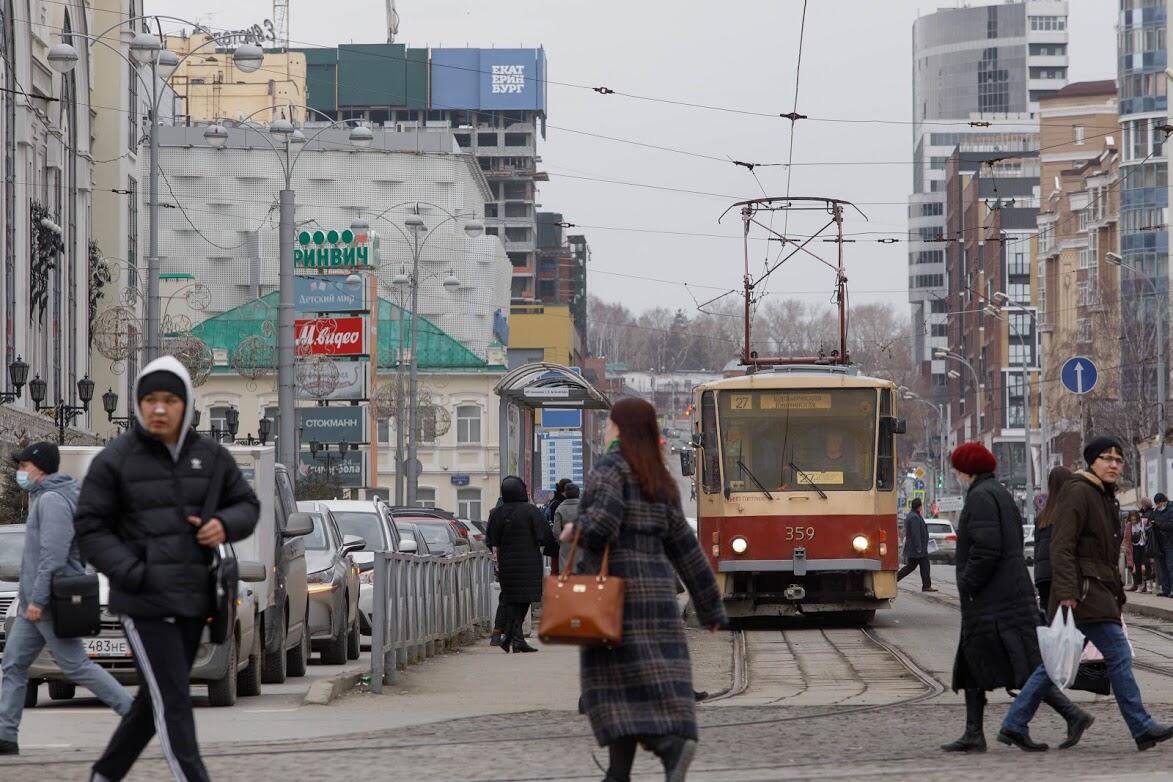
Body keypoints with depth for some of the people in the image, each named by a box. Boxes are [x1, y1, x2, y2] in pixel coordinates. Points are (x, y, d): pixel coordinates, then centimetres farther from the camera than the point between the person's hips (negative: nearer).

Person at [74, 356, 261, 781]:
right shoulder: (115, 459, -5)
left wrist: (225, 524, -7)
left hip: (194, 601, 6)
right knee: (173, 702, -11)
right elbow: (90, 527, -4)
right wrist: (133, 573, -16)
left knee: (157, 698, 16)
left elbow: (247, 505, 17)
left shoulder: (210, 456, 8)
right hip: (144, 603, -6)